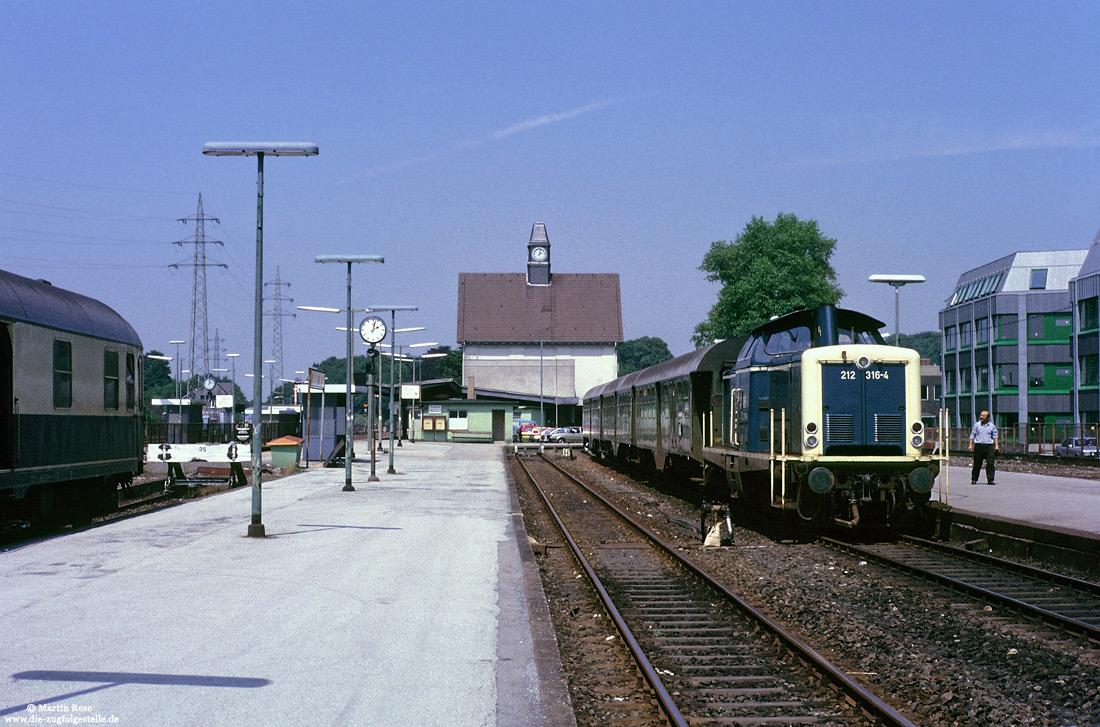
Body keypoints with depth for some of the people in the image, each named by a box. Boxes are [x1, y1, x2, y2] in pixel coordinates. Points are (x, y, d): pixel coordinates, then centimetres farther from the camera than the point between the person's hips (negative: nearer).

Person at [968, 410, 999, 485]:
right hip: (978, 445, -1)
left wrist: (996, 445, 4)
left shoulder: (992, 426, 7)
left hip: (989, 446, 1)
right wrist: (971, 445, 1)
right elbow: (972, 435, 8)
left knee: (990, 463, -5)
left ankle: (990, 480, -1)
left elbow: (995, 436, 13)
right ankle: (974, 479, 14)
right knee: (977, 464, 3)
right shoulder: (977, 425, 5)